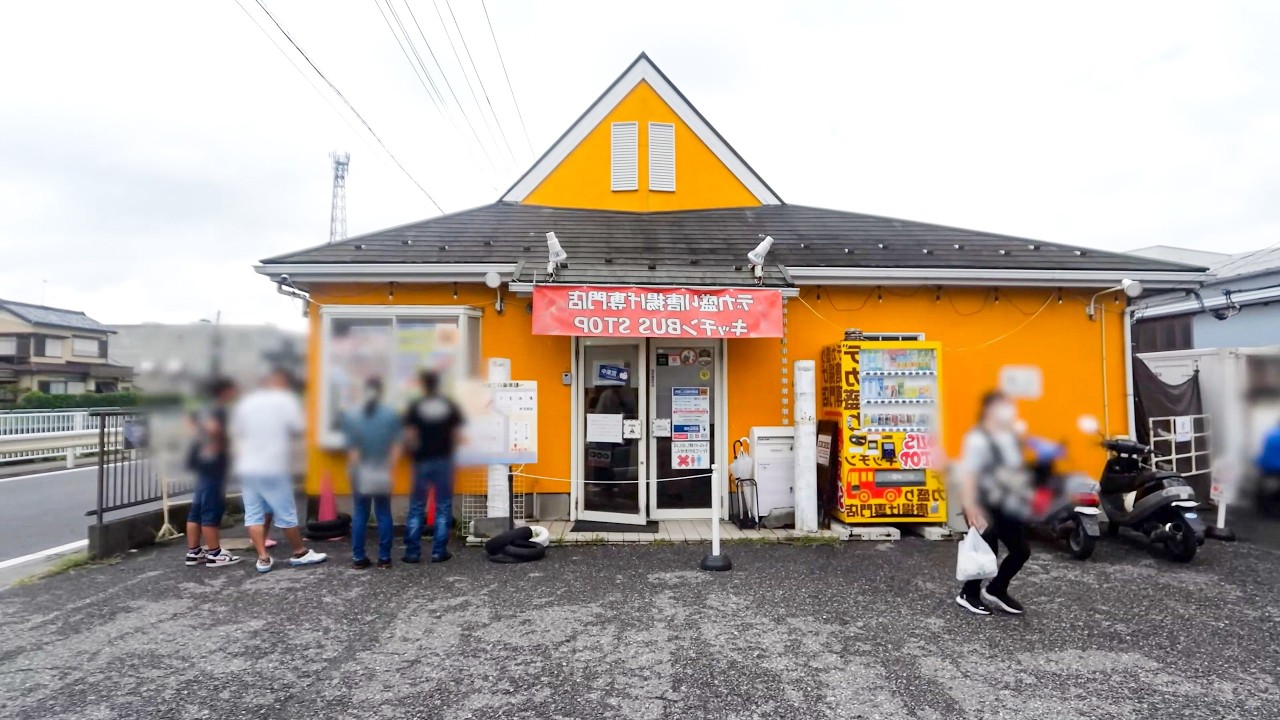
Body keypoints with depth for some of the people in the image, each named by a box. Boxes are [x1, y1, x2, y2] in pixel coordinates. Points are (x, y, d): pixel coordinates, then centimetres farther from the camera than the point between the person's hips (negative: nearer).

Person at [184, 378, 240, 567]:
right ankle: (214, 554, -1)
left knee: (198, 509, 11)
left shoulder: (208, 409, 16)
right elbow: (213, 427, -31)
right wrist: (221, 445, -16)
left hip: (203, 462, 10)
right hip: (212, 463, -10)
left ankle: (193, 552, 16)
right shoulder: (219, 410, -14)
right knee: (211, 509, -6)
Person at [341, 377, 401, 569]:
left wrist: (359, 469, -3)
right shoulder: (391, 416, -5)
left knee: (360, 514, 9)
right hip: (383, 474, 0)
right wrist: (388, 469, -1)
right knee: (384, 514, 7)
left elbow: (351, 449, -8)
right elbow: (396, 447, -6)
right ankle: (384, 558, 9)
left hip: (361, 474, 0)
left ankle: (358, 558, 12)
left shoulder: (351, 417, -4)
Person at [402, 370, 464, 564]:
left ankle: (412, 552, 10)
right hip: (444, 461, 1)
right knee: (443, 508, 7)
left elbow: (409, 437, -12)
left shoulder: (415, 408, -5)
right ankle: (439, 552, 8)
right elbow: (457, 435, -3)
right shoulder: (450, 407, -1)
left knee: (416, 508, 9)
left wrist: (417, 448, 6)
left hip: (422, 462, -1)